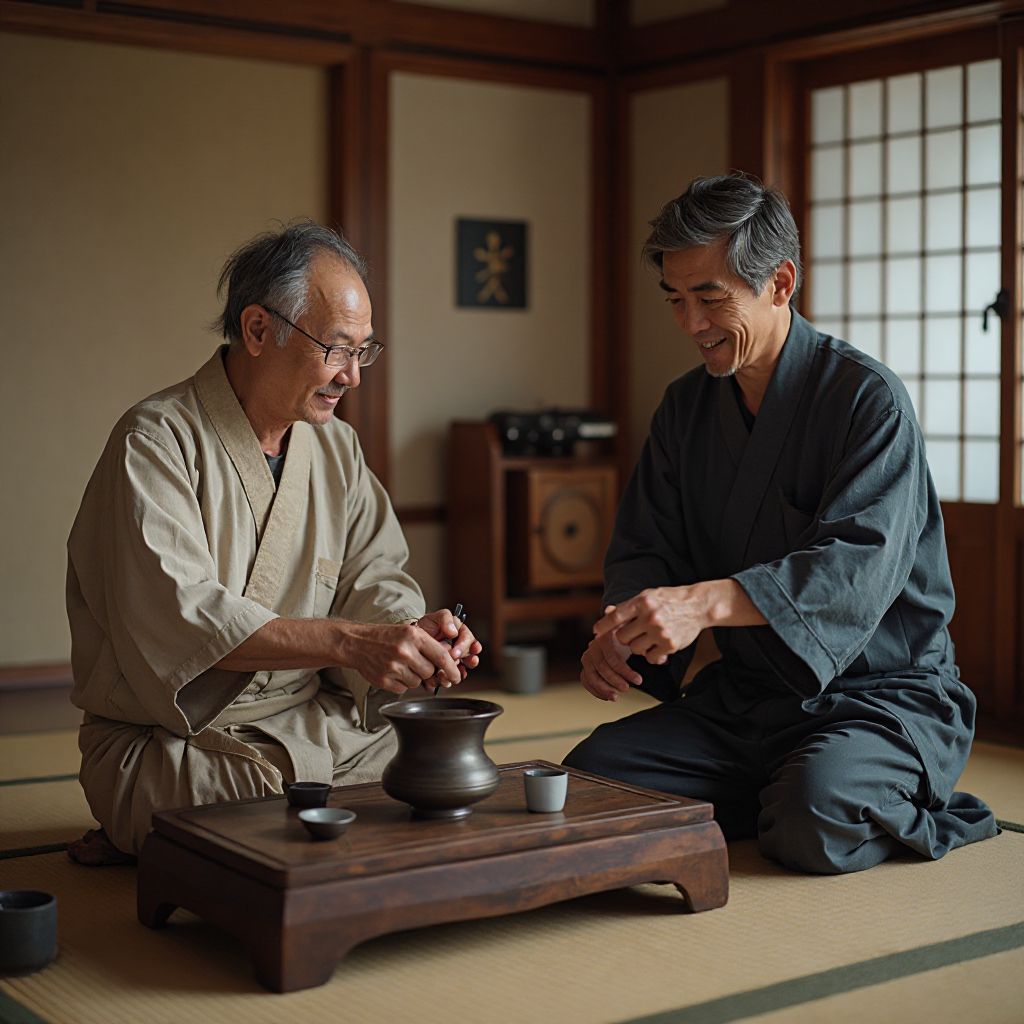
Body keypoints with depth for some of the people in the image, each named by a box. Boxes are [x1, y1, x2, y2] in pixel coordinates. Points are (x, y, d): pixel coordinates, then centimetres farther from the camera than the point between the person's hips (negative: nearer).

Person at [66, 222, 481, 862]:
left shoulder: (337, 446, 11)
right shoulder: (156, 442, -13)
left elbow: (374, 577, 6)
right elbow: (178, 615, -26)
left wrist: (411, 631, -19)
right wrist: (347, 641, -34)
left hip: (318, 725, 8)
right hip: (175, 739, -7)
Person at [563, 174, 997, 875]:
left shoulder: (869, 398, -13)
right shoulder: (687, 406, 8)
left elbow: (858, 567, -27)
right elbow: (645, 549, 7)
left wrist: (706, 602, -41)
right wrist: (621, 629, -17)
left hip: (881, 693, -5)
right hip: (744, 696, 6)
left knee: (811, 821, -34)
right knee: (589, 774, -15)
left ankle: (924, 823, 0)